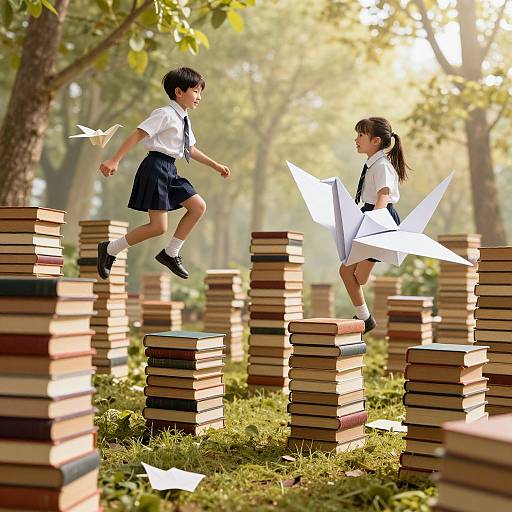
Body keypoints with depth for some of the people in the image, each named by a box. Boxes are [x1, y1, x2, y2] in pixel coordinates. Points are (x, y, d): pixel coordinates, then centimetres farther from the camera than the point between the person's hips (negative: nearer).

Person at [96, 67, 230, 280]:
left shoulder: (184, 120, 16)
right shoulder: (165, 114, -12)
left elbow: (191, 150, 28)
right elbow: (137, 134, -19)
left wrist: (215, 165, 27)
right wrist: (114, 160, -26)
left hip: (170, 171, 9)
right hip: (156, 168, -9)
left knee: (198, 207, 7)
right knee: (158, 226, -11)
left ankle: (171, 253, 15)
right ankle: (109, 249, 4)